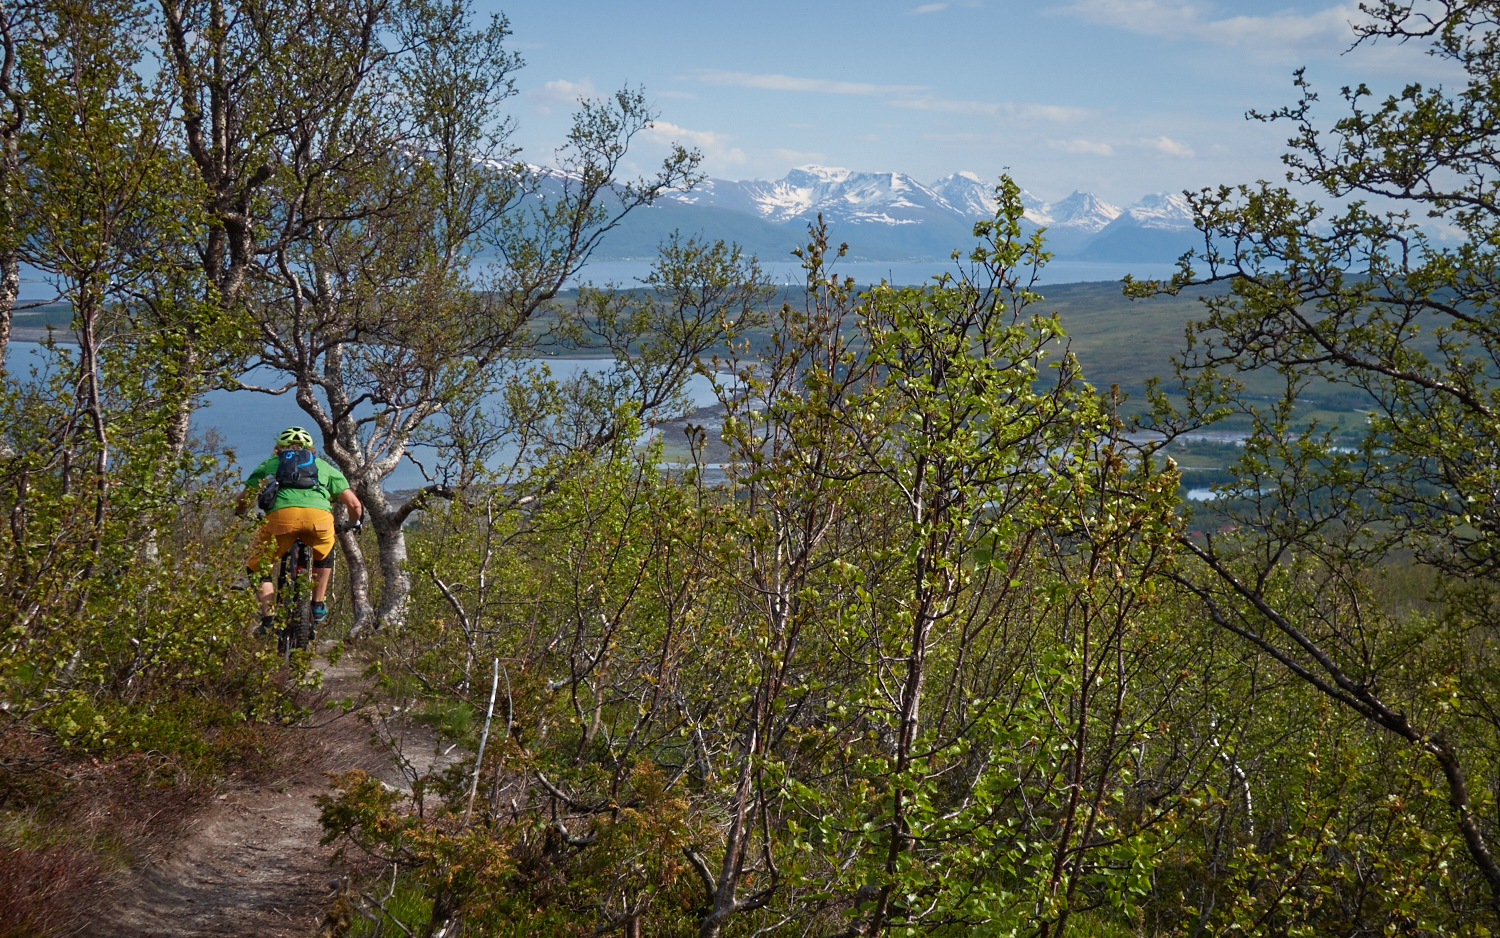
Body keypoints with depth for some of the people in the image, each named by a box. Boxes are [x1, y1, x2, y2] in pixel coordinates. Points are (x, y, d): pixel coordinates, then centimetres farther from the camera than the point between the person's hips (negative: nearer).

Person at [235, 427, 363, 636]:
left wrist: (239, 514, 55)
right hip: (320, 515, 1)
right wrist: (354, 523, 52)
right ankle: (318, 607, 29)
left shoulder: (269, 464, 34)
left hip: (281, 515, -1)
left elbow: (243, 500, 32)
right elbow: (354, 504, 30)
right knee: (324, 556, 34)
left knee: (258, 566, 21)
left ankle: (268, 619, 7)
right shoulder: (324, 466, 35)